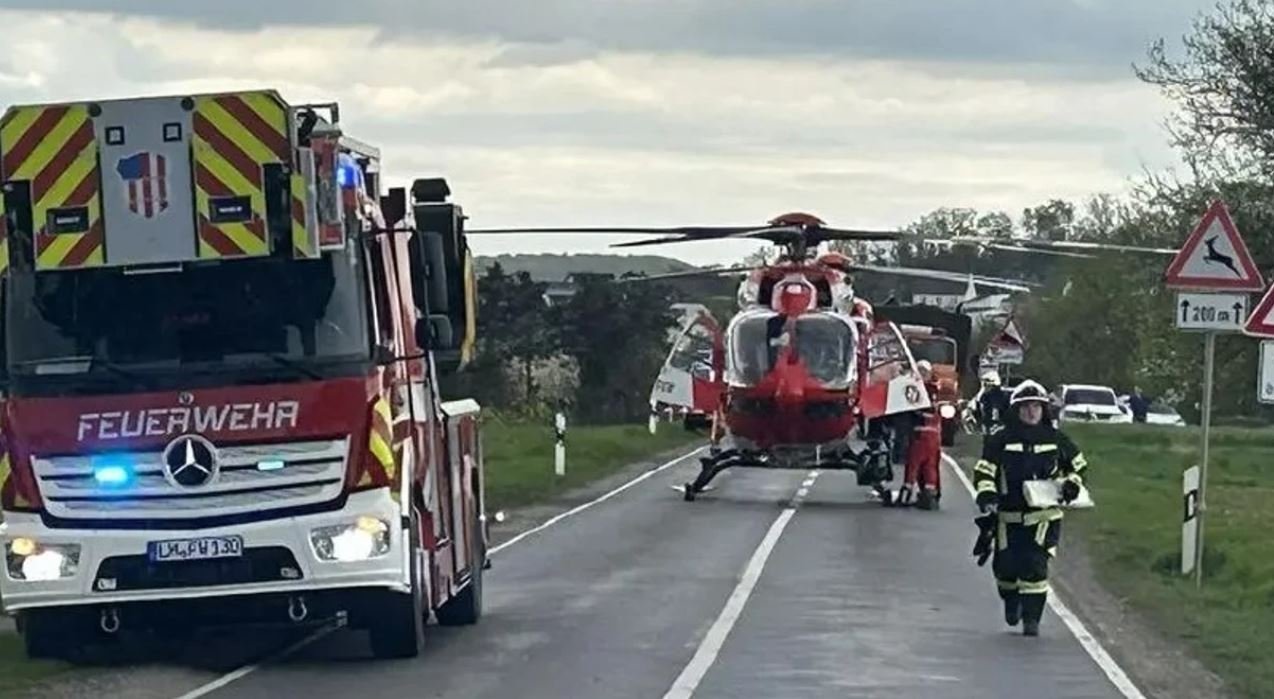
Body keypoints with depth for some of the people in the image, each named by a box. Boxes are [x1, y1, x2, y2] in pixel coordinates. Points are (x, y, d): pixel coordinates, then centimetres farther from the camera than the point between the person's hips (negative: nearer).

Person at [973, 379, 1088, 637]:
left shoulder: (1056, 440, 5)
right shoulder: (1000, 439, -1)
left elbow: (1078, 465, 19)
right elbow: (984, 471, -1)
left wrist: (1072, 485, 1)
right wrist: (986, 494, -18)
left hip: (1044, 515, 0)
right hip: (1009, 515, 0)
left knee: (1036, 565, -11)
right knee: (1006, 565, 5)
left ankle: (1032, 618, -4)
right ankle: (1011, 601, 37)